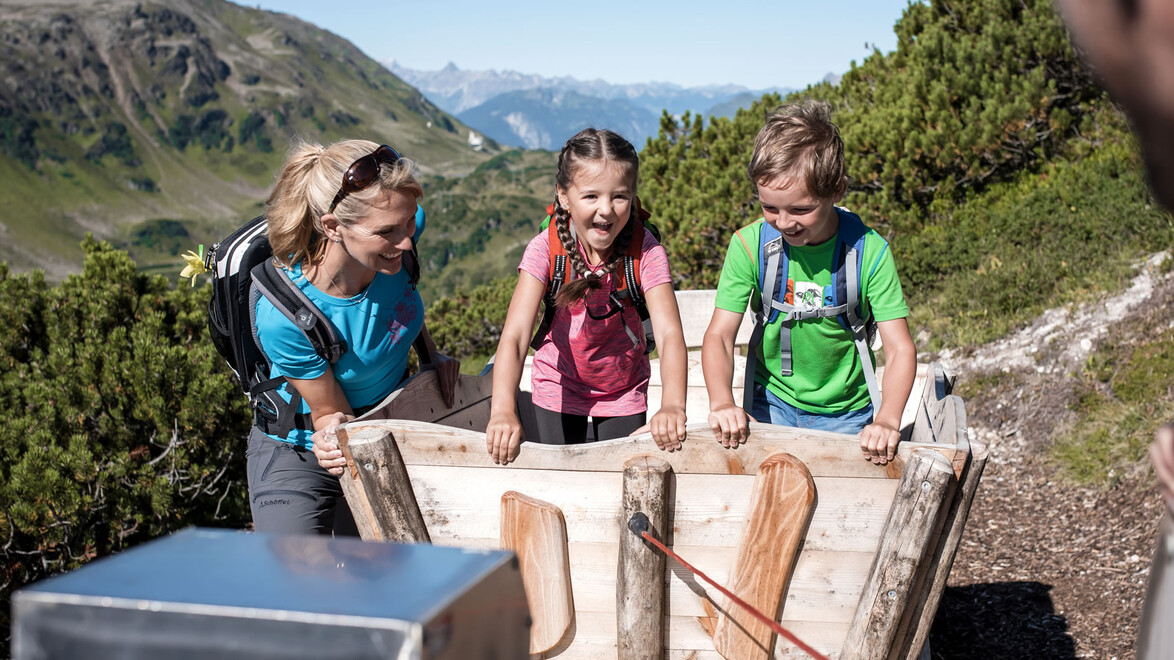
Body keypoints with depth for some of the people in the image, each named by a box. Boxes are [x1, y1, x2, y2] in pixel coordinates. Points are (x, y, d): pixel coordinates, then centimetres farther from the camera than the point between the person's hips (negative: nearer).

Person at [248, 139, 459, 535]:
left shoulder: (401, 234, -21)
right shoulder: (283, 318, -35)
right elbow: (330, 413, -19)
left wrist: (431, 354, 0)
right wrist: (333, 439, -39)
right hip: (298, 455, -4)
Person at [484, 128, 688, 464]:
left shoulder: (645, 251, -24)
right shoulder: (546, 249, -25)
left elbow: (669, 334, -34)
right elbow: (514, 335, -35)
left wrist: (673, 405, -53)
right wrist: (503, 410, -51)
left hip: (624, 391, 1)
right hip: (559, 387, 0)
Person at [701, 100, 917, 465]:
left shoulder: (869, 251, -15)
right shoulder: (749, 244, -13)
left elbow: (900, 347, -15)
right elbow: (719, 335, -12)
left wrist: (887, 421, -32)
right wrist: (722, 403, -30)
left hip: (846, 412, 0)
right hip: (773, 400, 0)